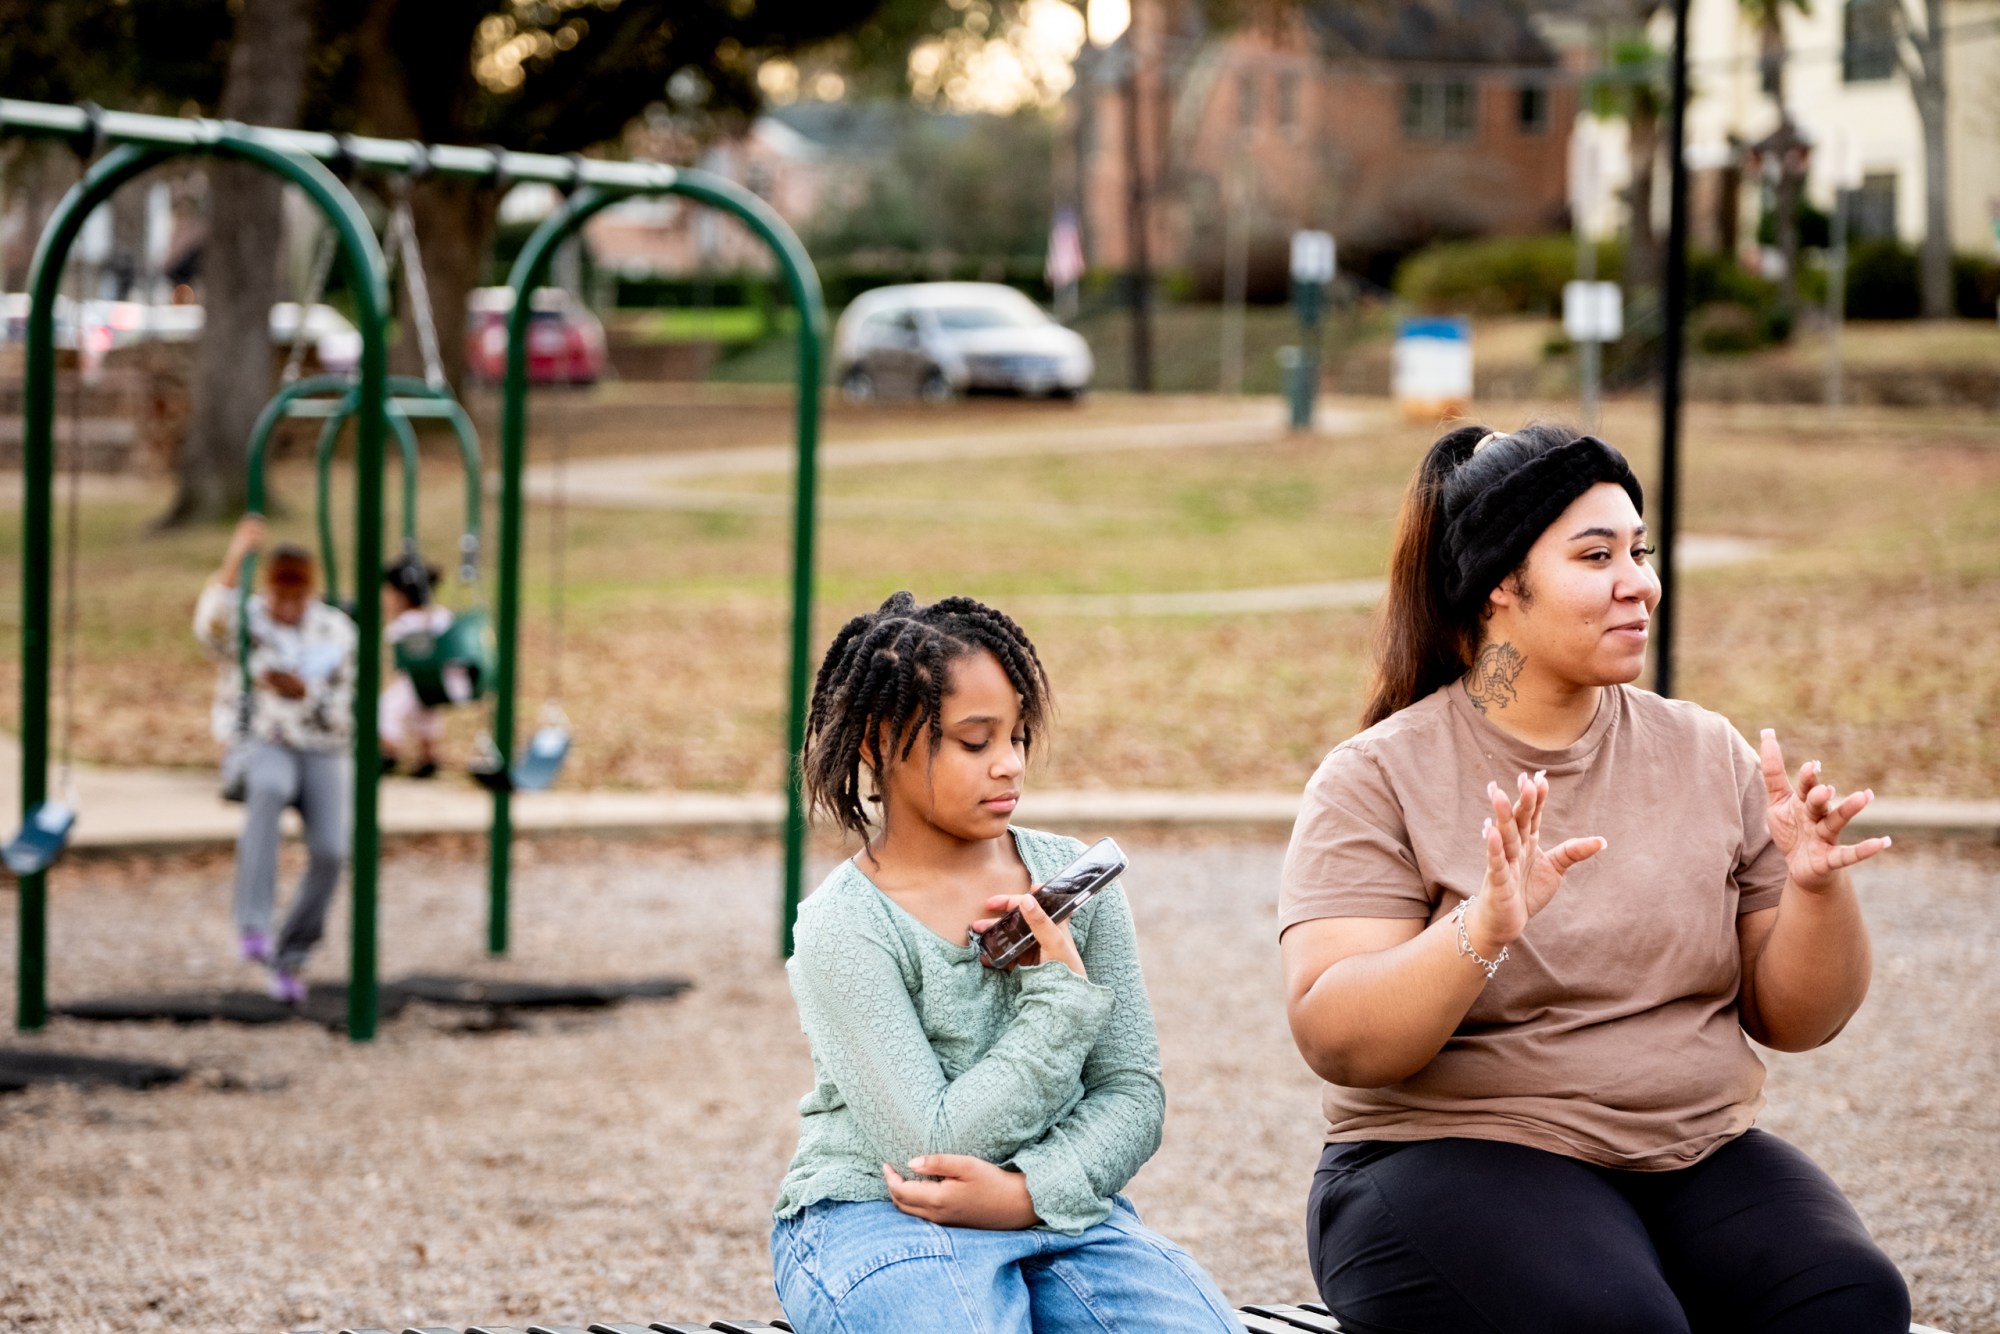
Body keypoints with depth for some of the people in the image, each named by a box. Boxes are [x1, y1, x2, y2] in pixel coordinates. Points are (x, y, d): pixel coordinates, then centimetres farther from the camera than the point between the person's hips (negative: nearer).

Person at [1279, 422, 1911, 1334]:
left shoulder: (1707, 755, 10)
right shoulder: (1380, 777, -2)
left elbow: (1795, 1020, 10)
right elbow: (1335, 1043, -13)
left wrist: (1816, 889, -10)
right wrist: (1482, 932, -29)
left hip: (1700, 1153, 4)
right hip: (1453, 1157, -4)